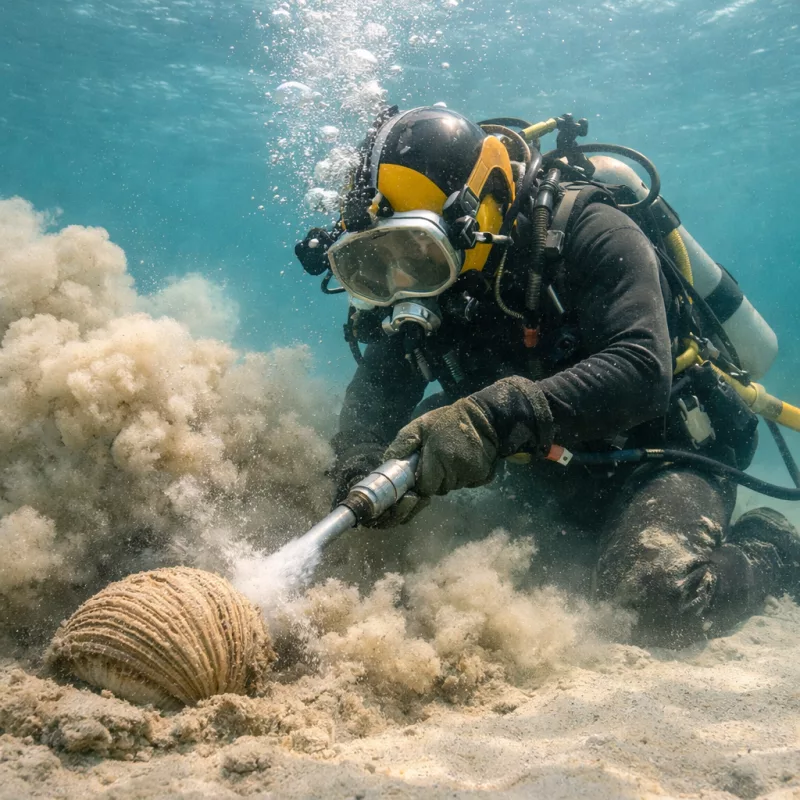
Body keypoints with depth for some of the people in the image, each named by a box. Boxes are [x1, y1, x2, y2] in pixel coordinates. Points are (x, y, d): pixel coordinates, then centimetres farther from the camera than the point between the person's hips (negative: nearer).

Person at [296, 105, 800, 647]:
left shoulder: (589, 234, -22)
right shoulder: (428, 281, -4)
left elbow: (641, 375, -34)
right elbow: (376, 388, -10)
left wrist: (495, 417, -46)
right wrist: (361, 470, -33)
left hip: (662, 454, -8)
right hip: (553, 474, 8)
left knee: (656, 590, -30)